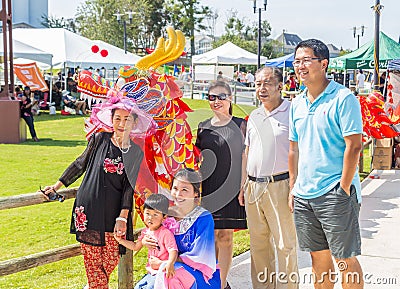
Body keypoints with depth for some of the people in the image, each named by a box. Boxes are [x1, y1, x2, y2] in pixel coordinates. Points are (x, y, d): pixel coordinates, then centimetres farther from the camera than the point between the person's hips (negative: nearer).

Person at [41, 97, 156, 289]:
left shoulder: (135, 152, 1)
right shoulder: (99, 139, -1)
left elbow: (129, 187, 0)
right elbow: (80, 164, 12)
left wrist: (123, 217, -7)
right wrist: (57, 186, 13)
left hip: (113, 212, 1)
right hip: (89, 207, -1)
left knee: (111, 259, 4)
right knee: (92, 260, 3)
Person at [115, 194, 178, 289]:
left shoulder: (166, 233, -19)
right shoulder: (146, 232, 6)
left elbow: (173, 251, -27)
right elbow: (136, 246, 20)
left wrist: (170, 263, -46)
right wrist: (121, 240, 13)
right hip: (151, 272, 8)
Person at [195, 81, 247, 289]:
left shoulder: (239, 125, 1)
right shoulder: (203, 127, 10)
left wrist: (244, 187, -6)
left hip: (230, 187, -3)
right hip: (207, 188, 3)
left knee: (225, 236, 0)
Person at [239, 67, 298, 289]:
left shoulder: (292, 113, -5)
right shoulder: (253, 116, 16)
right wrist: (243, 186, 17)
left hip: (279, 185, -6)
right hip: (254, 186, 7)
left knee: (285, 244, -2)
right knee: (258, 244, 13)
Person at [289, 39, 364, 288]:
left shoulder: (343, 98, -10)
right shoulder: (297, 103, 12)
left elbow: (354, 146, -14)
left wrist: (344, 188, -15)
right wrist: (293, 186, 14)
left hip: (335, 194, -6)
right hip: (304, 196, 7)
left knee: (346, 260, 1)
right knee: (319, 257, 15)